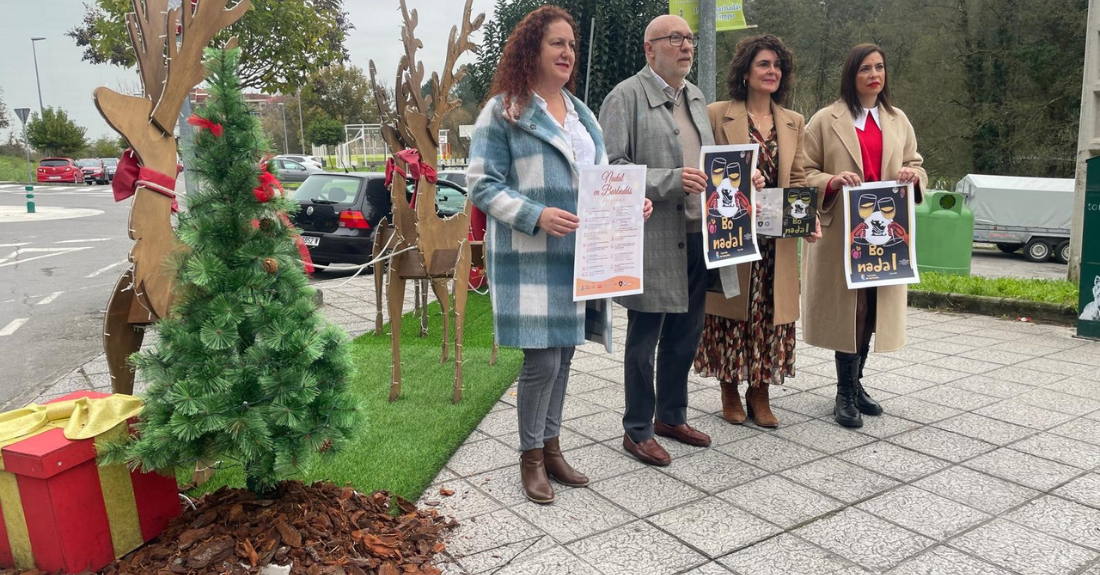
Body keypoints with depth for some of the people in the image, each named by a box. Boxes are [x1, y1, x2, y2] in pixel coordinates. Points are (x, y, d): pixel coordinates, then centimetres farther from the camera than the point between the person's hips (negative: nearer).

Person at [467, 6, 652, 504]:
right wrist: (535, 216, -22)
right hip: (528, 258, -6)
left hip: (575, 256, 7)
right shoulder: (502, 112, -4)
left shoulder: (581, 114, 17)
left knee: (562, 354, 12)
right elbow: (481, 185, -9)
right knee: (542, 360, -6)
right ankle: (531, 457, 14)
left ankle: (550, 448, 27)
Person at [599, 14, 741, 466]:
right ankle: (637, 430, 18)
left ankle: (672, 416, 33)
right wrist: (672, 181, -22)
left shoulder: (696, 98, 17)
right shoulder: (626, 97, -7)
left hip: (697, 237, 8)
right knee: (644, 337, 4)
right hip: (652, 240, -7)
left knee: (685, 334, 16)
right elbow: (612, 167, -15)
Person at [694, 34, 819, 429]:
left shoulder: (794, 122, 12)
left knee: (770, 315, 6)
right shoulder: (717, 115, -1)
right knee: (732, 314, 5)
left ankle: (759, 393, 21)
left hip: (777, 241, 4)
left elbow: (798, 180, 10)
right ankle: (729, 392, 21)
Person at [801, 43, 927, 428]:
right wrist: (833, 181, -21)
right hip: (841, 232, -5)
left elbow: (917, 166, 18)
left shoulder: (898, 121, 14)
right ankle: (845, 394, 7)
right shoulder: (826, 121, 0)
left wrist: (913, 175, -6)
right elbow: (804, 172, -2)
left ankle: (855, 384, 25)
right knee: (848, 308, -5)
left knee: (873, 308, 9)